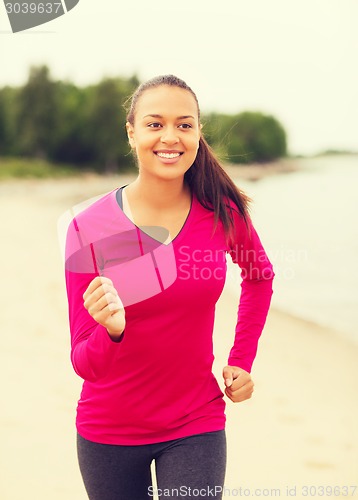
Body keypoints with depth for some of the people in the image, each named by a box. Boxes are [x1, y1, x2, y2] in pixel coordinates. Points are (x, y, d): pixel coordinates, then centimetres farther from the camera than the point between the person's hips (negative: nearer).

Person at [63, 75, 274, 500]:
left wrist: (242, 361, 8)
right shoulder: (89, 228, -15)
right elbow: (86, 364, -15)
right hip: (108, 430, 0)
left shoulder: (223, 213, -9)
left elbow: (260, 275, 14)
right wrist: (112, 331, -35)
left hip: (196, 426, 1)